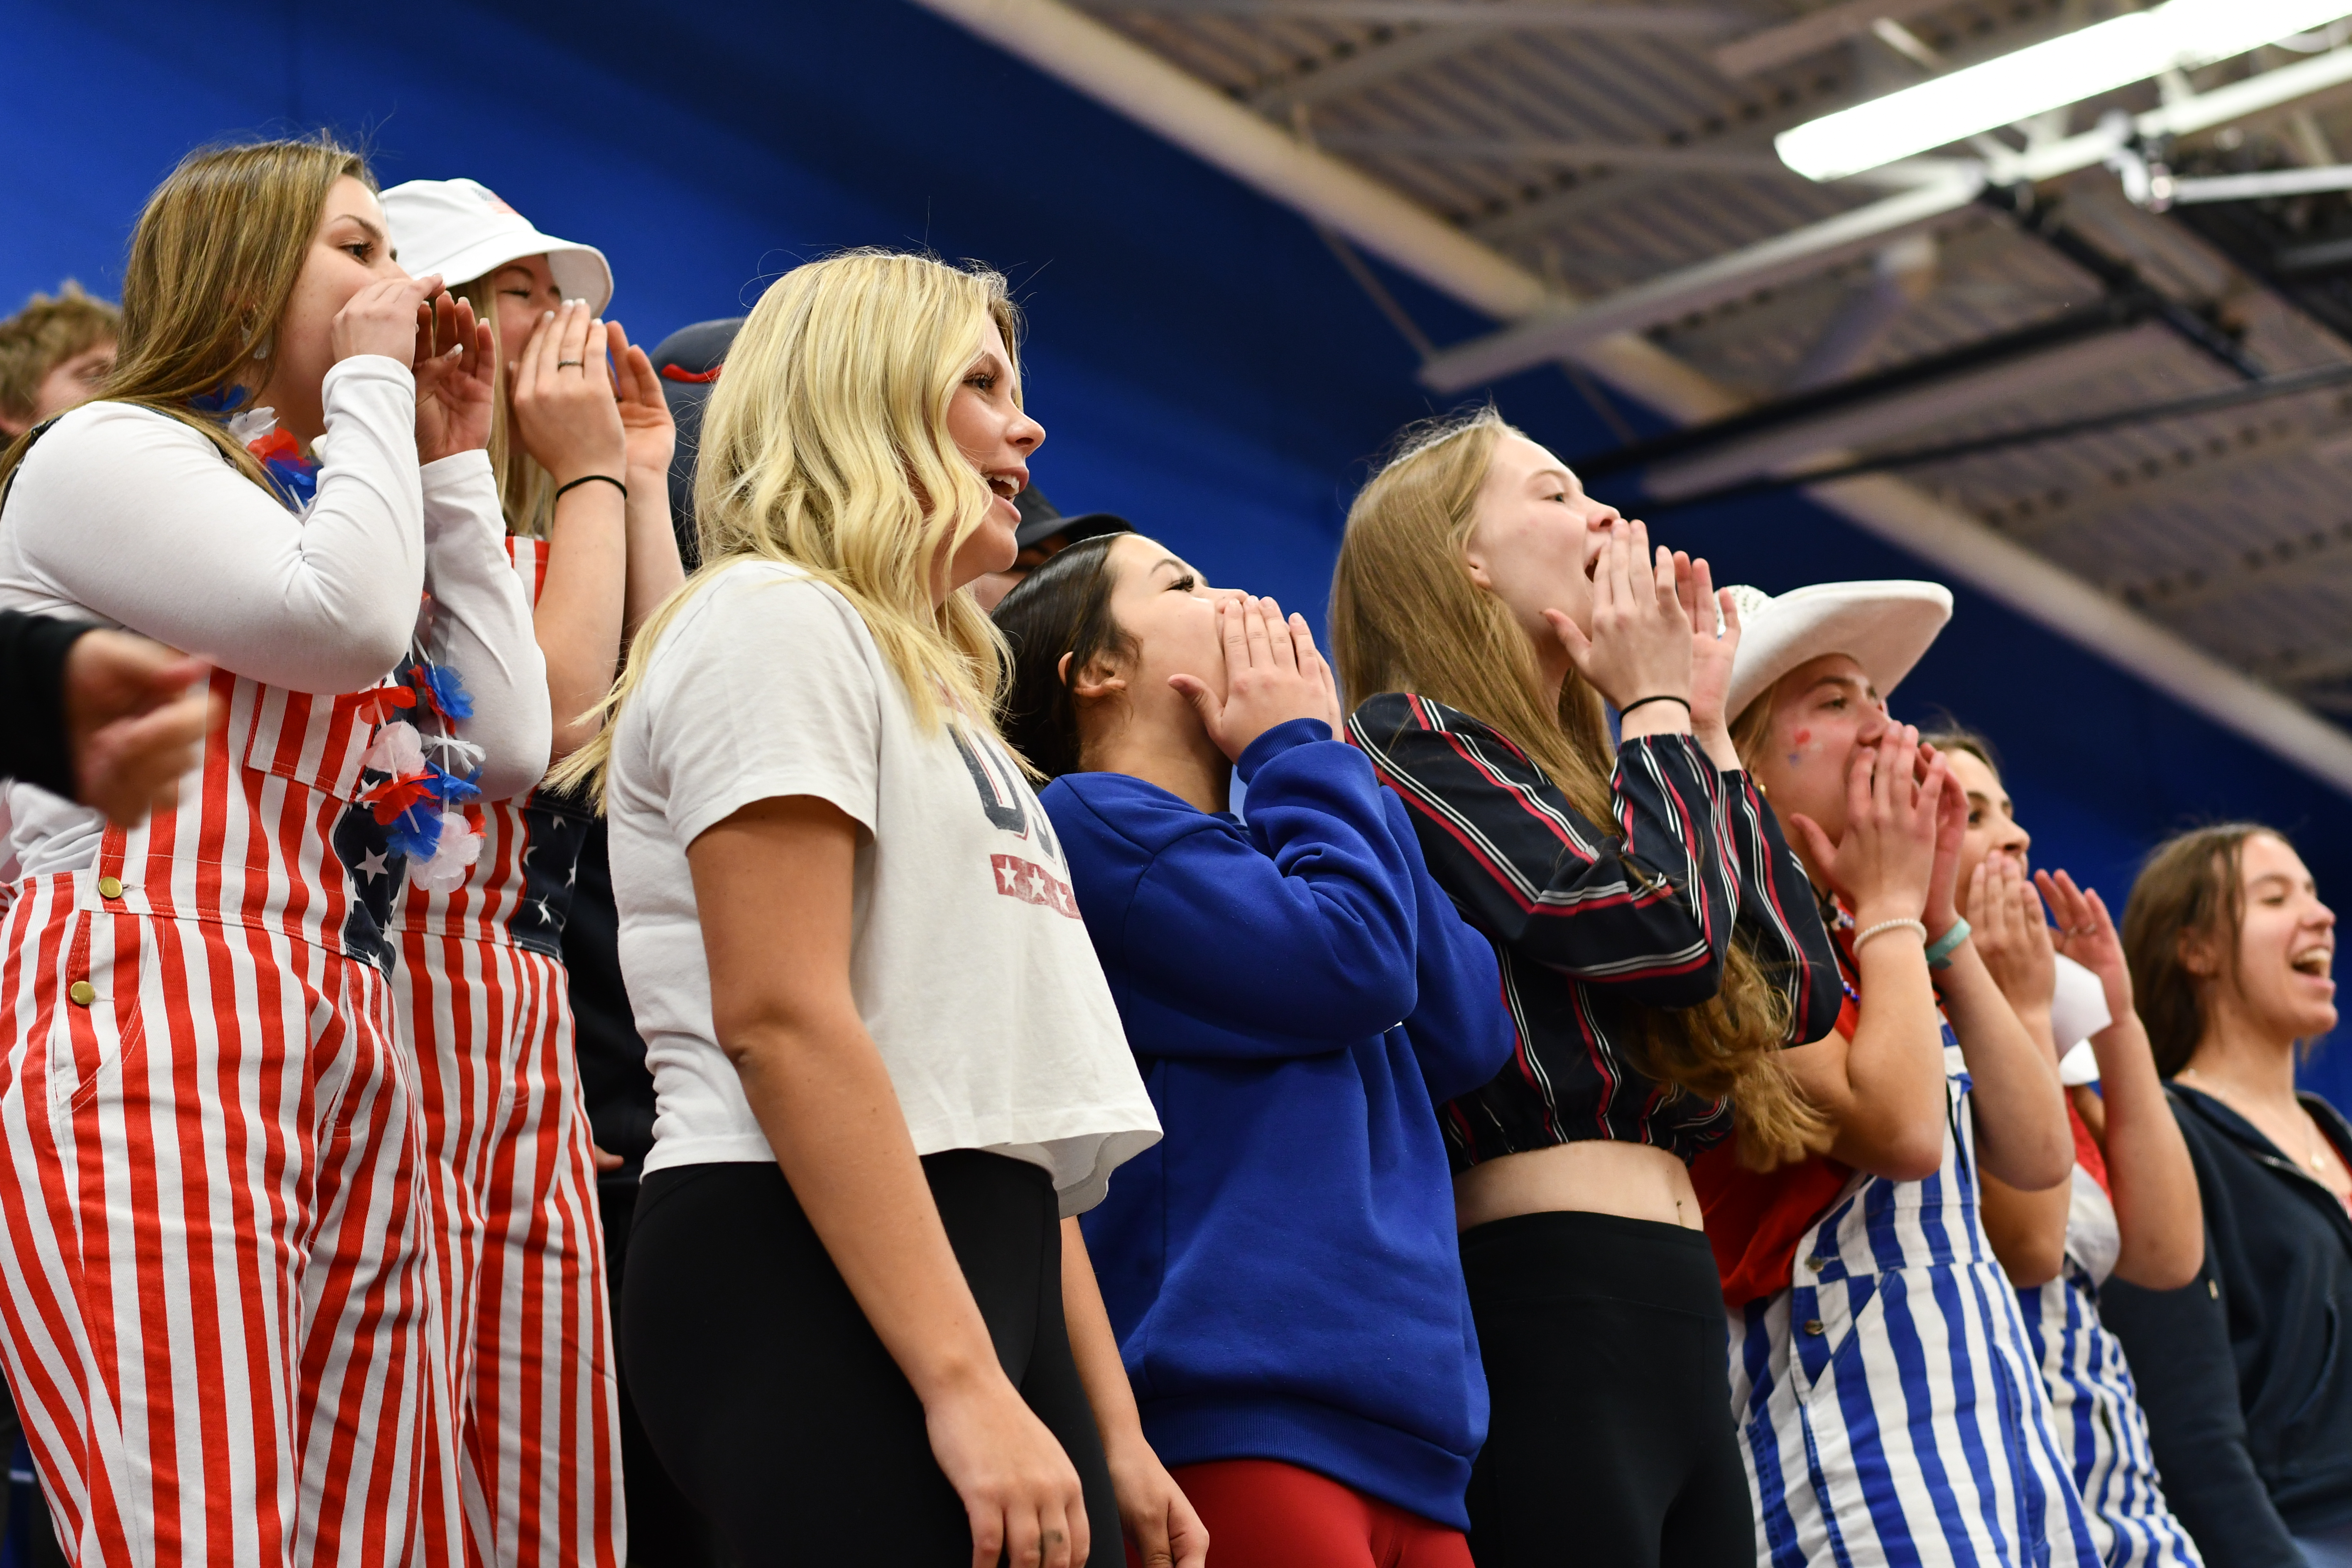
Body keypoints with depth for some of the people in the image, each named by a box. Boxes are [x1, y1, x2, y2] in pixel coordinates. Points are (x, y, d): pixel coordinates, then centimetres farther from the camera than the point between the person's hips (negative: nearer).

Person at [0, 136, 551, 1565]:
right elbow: (345, 623, -14)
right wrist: (371, 383, 1)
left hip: (343, 1056, 8)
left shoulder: (319, 504, 28)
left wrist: (453, 468, 22)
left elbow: (511, 744, 19)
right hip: (142, 1039, -8)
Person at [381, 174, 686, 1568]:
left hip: (535, 1040, 9)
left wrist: (644, 485, 16)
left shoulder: (525, 552, 23)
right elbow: (553, 712, -15)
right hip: (416, 997, -9)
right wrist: (594, 478, -2)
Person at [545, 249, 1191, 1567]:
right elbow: (779, 1018, -15)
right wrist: (965, 1386, -22)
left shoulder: (931, 692, 27)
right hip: (812, 1279, -9)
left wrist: (1116, 1432, 16)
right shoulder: (774, 617, -2)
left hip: (981, 1269, 9)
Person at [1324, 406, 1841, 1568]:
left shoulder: (1580, 779, 23)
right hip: (1557, 1305, -9)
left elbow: (1800, 990, 19)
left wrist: (1706, 726, 21)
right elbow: (1663, 927, -14)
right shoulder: (1412, 735, -3)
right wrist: (1657, 708, 3)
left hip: (1674, 1318, 9)